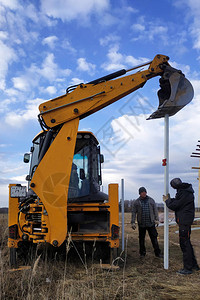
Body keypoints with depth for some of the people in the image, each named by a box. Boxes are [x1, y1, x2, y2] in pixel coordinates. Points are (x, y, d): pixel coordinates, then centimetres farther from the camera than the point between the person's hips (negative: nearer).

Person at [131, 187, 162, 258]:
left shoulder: (151, 200, 7)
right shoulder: (137, 202, 2)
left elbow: (155, 210, 10)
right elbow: (134, 212, 2)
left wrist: (157, 219, 3)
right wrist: (133, 222, -4)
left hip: (151, 223, 0)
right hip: (141, 224, 0)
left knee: (154, 238, 1)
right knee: (141, 239, 8)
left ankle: (157, 252, 9)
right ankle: (142, 253, 20)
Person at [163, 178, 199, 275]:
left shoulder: (184, 193, -20)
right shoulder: (185, 191, 12)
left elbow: (173, 206, -18)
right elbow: (178, 203, 19)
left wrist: (167, 200, -2)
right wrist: (170, 199, 10)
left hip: (184, 222, -10)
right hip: (185, 221, 10)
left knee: (184, 243, -4)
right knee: (187, 243, 18)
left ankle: (188, 268, 4)